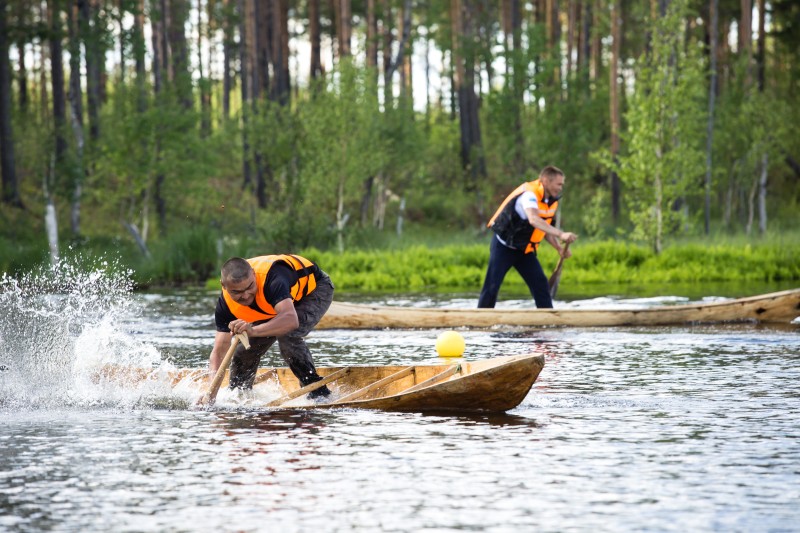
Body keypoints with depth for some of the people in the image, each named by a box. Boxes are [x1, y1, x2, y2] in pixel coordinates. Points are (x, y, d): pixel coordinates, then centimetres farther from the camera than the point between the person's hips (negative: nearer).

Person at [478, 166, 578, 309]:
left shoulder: (551, 200, -1)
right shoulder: (529, 194, -28)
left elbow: (544, 226, 13)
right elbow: (534, 220, -47)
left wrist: (559, 248, -2)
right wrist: (560, 234, -57)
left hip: (525, 249, 7)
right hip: (503, 247, -7)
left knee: (541, 285, -2)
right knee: (491, 286, -5)